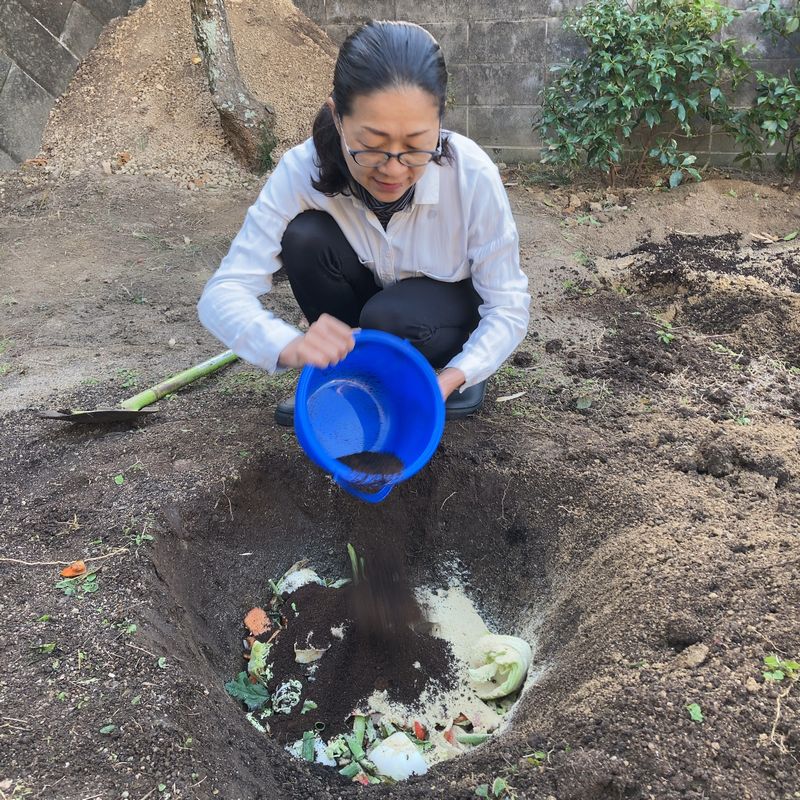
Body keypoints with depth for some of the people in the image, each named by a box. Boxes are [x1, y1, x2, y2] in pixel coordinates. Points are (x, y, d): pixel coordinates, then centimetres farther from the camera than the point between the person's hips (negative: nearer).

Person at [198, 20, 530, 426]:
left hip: (448, 310, -2)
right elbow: (224, 291, -30)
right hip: (365, 298, 2)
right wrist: (289, 345, -51)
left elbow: (508, 307, -21)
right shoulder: (304, 170, -27)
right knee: (305, 236, -27)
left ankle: (445, 375, -1)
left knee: (388, 319, -34)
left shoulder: (472, 175, -29)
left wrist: (454, 376, -40)